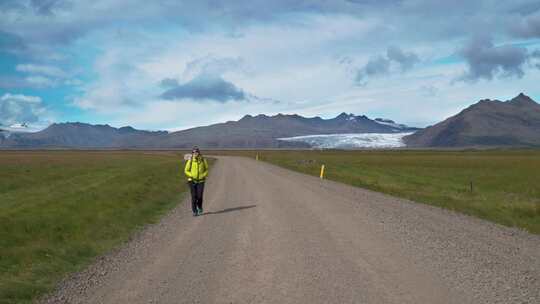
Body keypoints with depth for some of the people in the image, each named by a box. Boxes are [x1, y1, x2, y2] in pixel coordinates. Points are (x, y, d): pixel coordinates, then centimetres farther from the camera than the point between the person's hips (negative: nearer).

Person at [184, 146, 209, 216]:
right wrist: (192, 176, -13)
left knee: (199, 196, -7)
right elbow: (186, 171, 2)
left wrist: (204, 176, -8)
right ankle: (194, 211, 10)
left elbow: (206, 169, 10)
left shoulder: (203, 160, -2)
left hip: (201, 181, 1)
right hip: (192, 181, 0)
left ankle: (200, 207, 23)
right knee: (194, 196, -3)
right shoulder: (190, 161, -6)